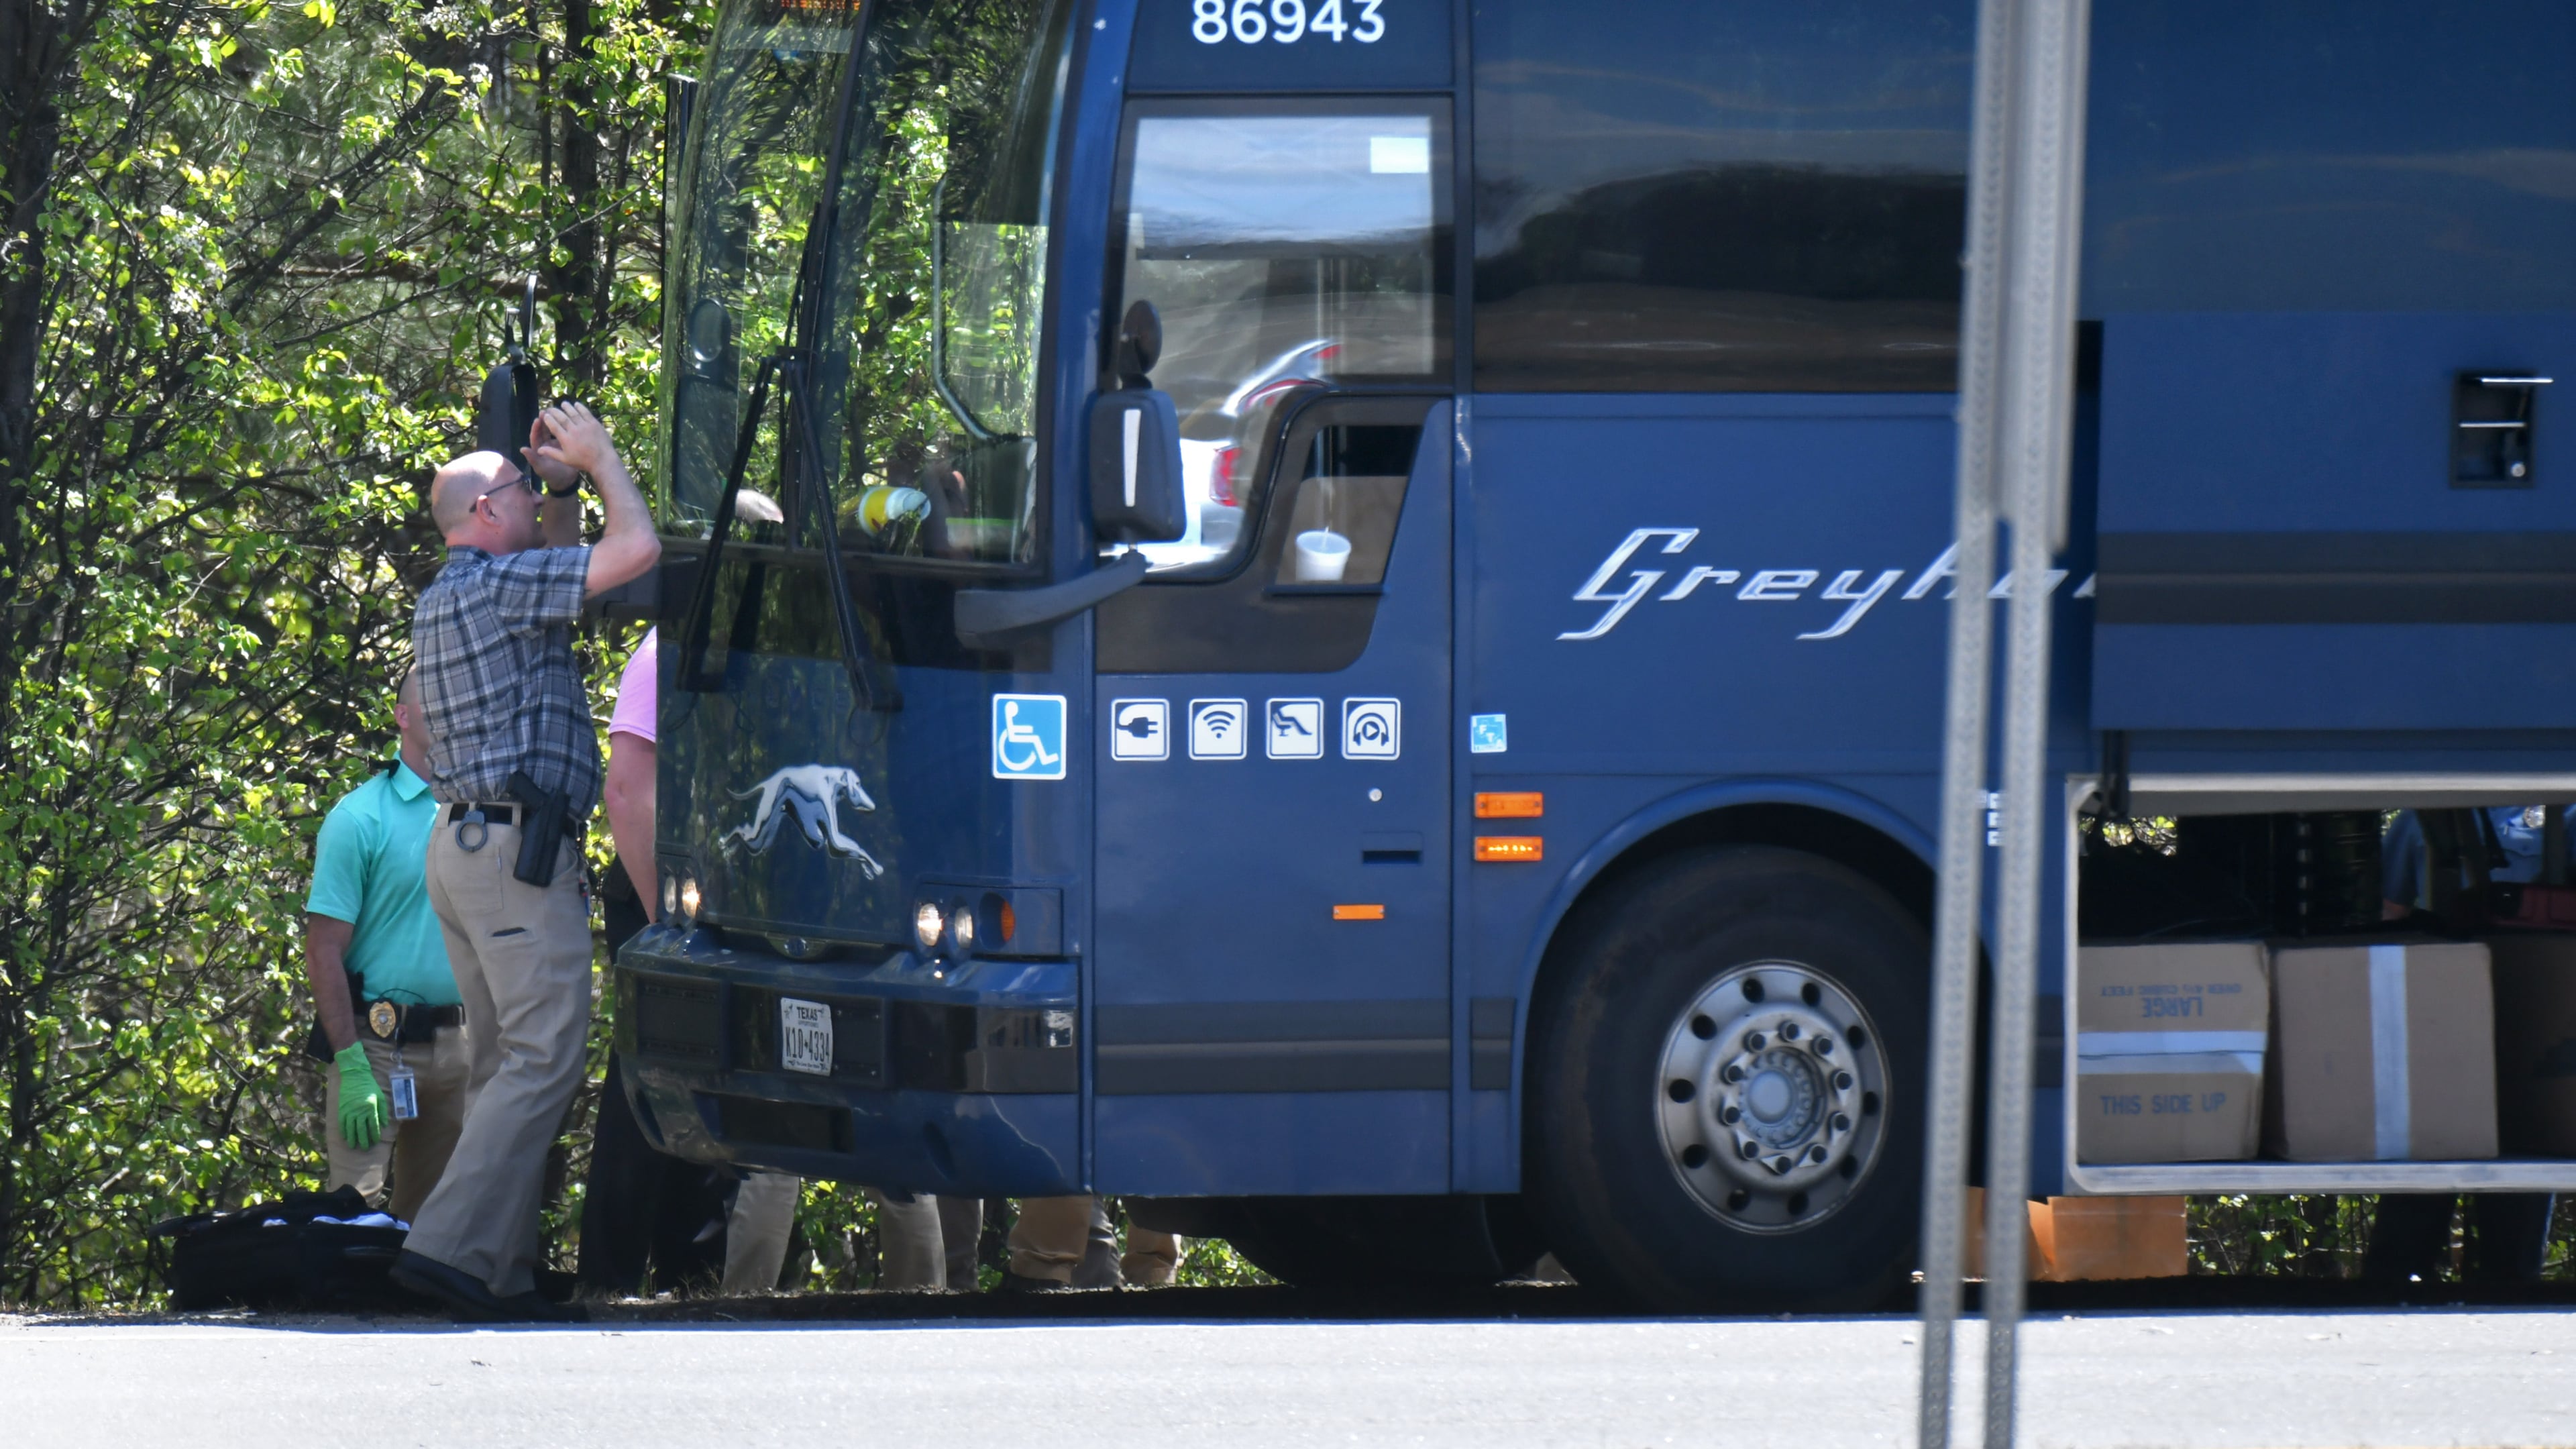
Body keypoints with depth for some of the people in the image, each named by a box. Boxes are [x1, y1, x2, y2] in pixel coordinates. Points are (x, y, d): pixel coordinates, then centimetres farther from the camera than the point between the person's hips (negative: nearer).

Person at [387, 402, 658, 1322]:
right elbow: (634, 551, -15)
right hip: (519, 848, -10)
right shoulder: (496, 585, -11)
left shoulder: (444, 600, 19)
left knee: (504, 1064, 10)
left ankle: (502, 1271, 6)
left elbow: (563, 562, 37)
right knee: (544, 1059, -12)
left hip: (463, 843, 10)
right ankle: (451, 1243, -20)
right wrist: (599, 461, -1)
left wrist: (562, 486, 23)